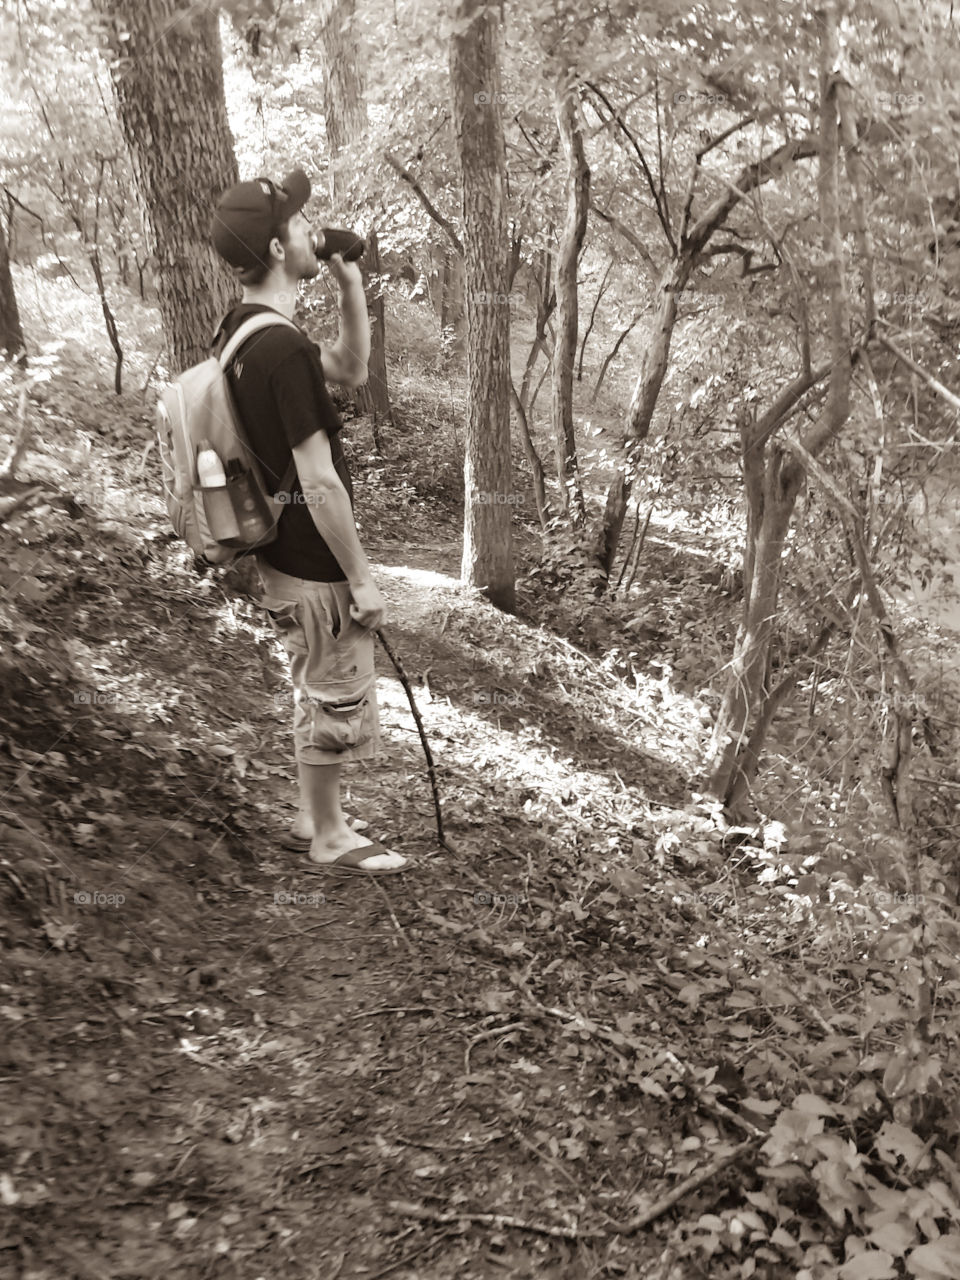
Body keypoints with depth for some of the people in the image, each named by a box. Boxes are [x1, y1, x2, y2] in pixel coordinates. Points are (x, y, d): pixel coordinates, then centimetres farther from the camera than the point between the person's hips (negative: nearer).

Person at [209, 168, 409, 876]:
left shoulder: (241, 327, 6)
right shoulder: (283, 349, -25)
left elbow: (351, 370, 17)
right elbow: (319, 483, -25)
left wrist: (351, 285, 5)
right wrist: (362, 579, -17)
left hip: (280, 553, 9)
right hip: (315, 565, -9)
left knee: (318, 692, 23)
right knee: (339, 699, 8)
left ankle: (312, 817, 39)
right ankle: (330, 838, 28)